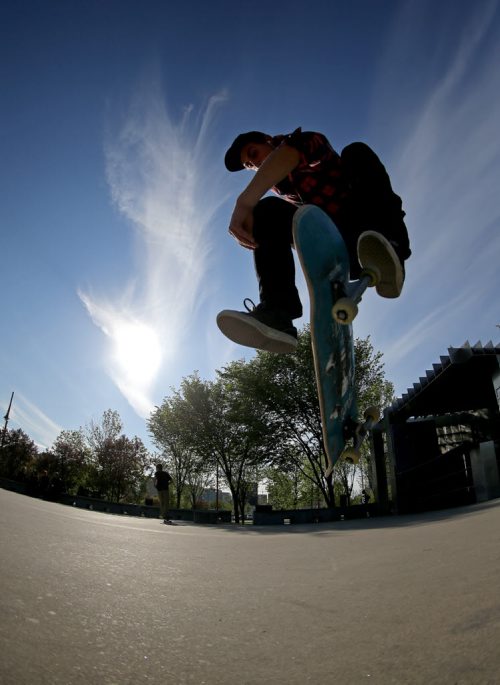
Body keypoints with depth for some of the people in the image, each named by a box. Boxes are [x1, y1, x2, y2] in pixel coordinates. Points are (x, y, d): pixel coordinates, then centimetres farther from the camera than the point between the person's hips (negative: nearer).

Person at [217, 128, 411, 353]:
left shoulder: (309, 141, -2)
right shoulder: (280, 186, 21)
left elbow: (288, 155, -24)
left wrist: (244, 202, -36)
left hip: (364, 231, -4)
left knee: (356, 152, -23)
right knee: (268, 210, -13)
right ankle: (276, 312, -32)